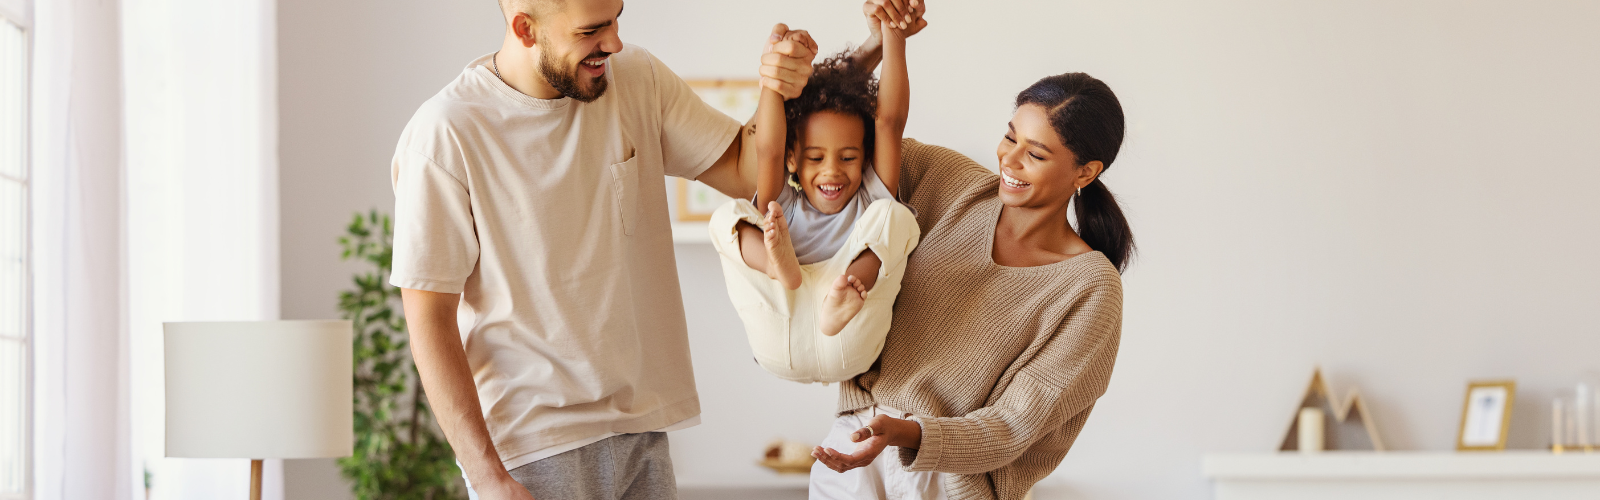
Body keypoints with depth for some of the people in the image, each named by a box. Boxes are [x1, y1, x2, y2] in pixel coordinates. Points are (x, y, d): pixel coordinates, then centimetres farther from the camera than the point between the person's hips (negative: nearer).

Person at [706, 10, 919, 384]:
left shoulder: (871, 201, 14)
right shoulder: (783, 207, 16)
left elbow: (890, 120, 4)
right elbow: (768, 152, -3)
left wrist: (892, 32, -4)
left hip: (846, 353, -1)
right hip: (779, 350, 1)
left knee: (894, 215, -12)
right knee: (726, 215, -4)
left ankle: (841, 299, -39)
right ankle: (781, 264, -38)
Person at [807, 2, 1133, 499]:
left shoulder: (1092, 289, -14)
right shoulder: (958, 187, -1)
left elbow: (1013, 428, -17)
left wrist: (905, 434, -33)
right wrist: (875, 44, -10)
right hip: (854, 441, 4)